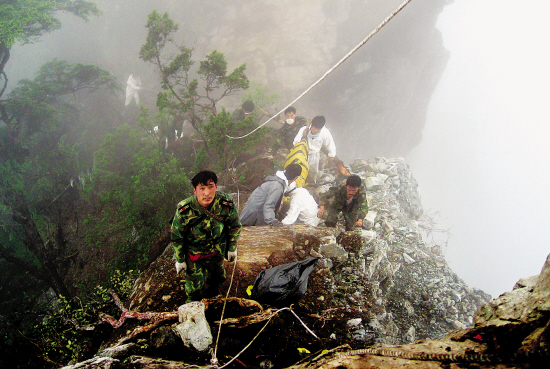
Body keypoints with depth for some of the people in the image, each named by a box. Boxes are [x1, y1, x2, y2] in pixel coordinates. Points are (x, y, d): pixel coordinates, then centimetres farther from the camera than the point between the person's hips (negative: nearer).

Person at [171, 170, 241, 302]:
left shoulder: (227, 204, -28)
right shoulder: (184, 210, -32)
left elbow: (234, 226, -5)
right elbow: (176, 236, -14)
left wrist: (232, 248, 5)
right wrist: (179, 259, -4)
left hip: (217, 250, 3)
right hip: (193, 251, -2)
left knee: (217, 274, 26)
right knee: (194, 281, 10)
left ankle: (213, 290, 61)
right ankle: (193, 301, 45)